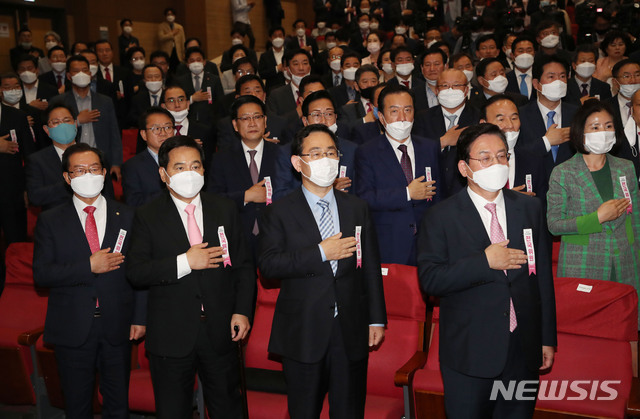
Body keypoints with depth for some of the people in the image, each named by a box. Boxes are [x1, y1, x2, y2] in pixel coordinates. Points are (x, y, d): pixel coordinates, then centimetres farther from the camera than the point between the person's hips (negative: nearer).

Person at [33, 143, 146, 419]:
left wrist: (140, 317, -1)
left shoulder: (126, 217, 4)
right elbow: (40, 274, -9)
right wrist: (89, 266, -19)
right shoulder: (50, 221, 0)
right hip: (72, 330, -1)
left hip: (117, 327, 1)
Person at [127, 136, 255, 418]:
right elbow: (135, 272, -11)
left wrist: (242, 311, -4)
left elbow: (243, 266, 7)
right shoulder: (148, 217, -2)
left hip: (221, 331, 2)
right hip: (171, 336, -2)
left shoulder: (225, 210, 5)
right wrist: (184, 262, -21)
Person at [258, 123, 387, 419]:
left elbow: (371, 268, 9)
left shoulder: (357, 209, 9)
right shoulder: (280, 212, -1)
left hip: (351, 332, 2)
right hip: (302, 335, -2)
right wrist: (320, 254, -18)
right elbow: (268, 264, -13)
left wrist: (377, 318, 6)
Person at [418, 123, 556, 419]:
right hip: (469, 353, -3)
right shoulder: (441, 217, -6)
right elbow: (429, 280, -14)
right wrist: (484, 261, -21)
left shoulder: (530, 209, 6)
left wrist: (547, 338, 9)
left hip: (524, 350, 3)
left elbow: (543, 276, 9)